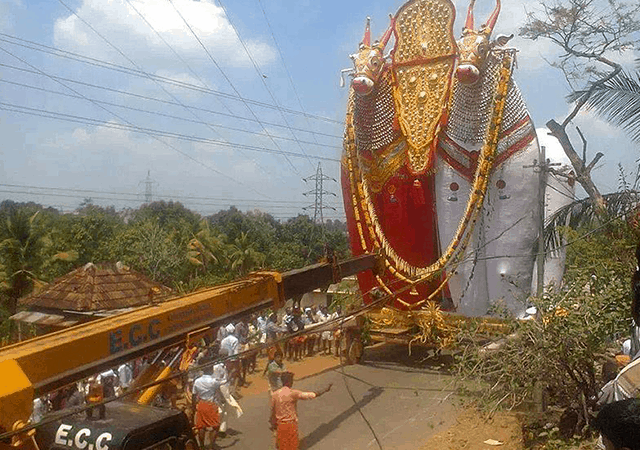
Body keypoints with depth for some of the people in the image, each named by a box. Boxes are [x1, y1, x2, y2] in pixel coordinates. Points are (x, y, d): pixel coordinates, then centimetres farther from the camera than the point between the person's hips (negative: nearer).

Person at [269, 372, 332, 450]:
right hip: (291, 424, -5)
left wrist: (273, 424, 21)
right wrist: (325, 390, -3)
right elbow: (312, 395, -15)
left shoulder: (274, 395, -3)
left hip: (280, 425, 5)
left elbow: (272, 411, 6)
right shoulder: (293, 393, -18)